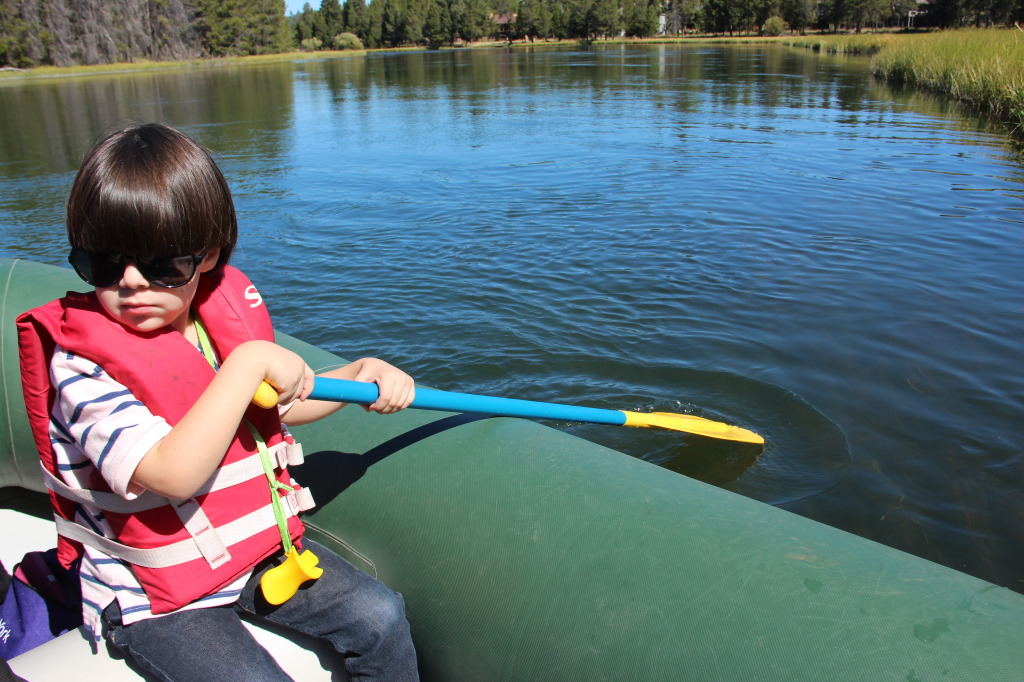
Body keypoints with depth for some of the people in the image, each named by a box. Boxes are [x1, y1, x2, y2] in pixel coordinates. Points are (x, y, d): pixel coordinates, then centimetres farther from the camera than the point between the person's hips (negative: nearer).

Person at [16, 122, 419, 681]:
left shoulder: (228, 312, -2)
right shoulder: (80, 367, -21)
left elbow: (278, 404, 14)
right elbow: (173, 474, -35)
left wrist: (356, 374, -2)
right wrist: (248, 363, -32)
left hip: (257, 545, 5)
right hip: (151, 597, -5)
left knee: (380, 617, -3)